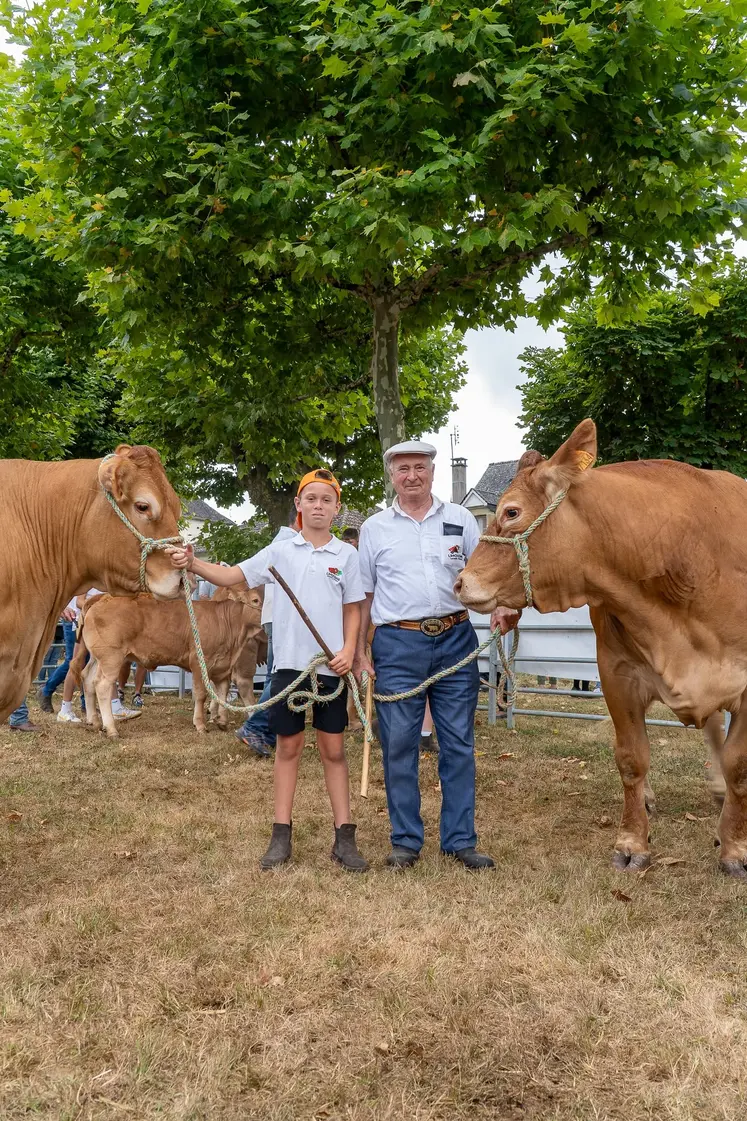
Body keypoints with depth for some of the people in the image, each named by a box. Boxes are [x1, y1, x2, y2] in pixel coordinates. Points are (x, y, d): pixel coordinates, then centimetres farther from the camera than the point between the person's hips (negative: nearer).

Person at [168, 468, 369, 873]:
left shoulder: (347, 555, 2)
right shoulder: (281, 551, 3)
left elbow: (352, 610, 6)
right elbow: (231, 576, -3)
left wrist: (349, 650, -8)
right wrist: (193, 563, -20)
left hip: (332, 666, -1)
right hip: (289, 662, 1)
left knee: (333, 749, 8)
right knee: (288, 747, 10)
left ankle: (344, 836, 16)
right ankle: (281, 835, 20)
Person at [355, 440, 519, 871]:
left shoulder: (460, 519, 9)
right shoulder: (375, 528, 9)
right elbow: (362, 595, 11)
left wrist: (501, 608, -12)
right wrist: (358, 652, 4)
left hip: (455, 639, 1)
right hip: (398, 644, 0)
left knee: (459, 743, 5)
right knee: (399, 745, 2)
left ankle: (461, 840, 16)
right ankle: (406, 840, 16)